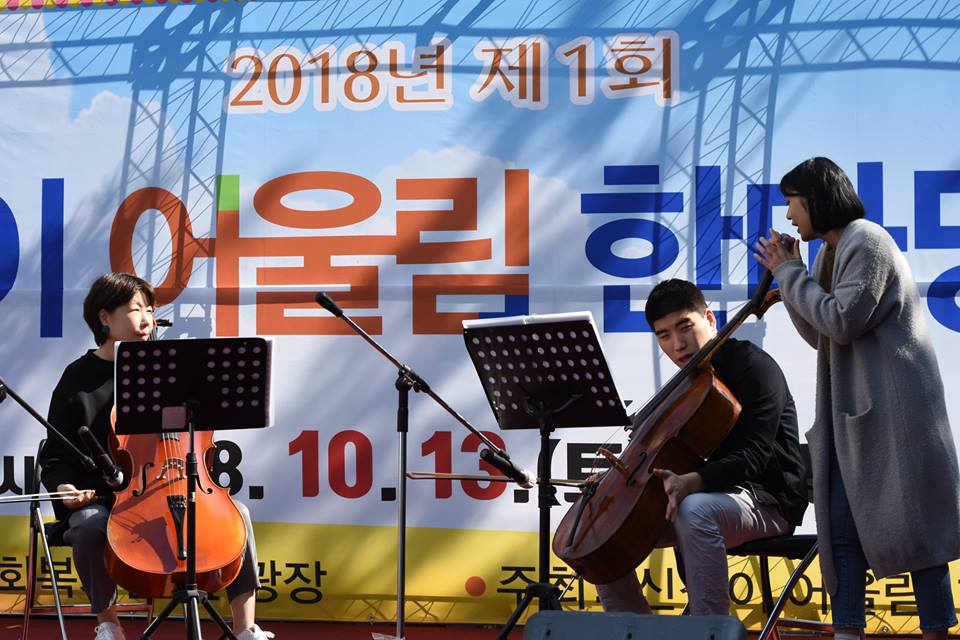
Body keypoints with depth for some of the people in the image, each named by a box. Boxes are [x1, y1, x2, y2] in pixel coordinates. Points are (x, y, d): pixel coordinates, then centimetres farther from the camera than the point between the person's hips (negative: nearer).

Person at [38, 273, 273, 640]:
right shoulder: (78, 379, 2)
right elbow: (56, 458, 3)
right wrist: (64, 486, -16)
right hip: (101, 498, -3)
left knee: (236, 514, -20)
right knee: (90, 529, -36)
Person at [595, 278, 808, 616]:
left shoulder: (754, 366, -13)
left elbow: (753, 455, -24)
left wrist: (692, 481, -41)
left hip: (766, 500, -8)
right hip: (717, 496, 8)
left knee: (694, 509, -40)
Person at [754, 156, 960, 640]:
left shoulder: (866, 241, -10)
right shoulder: (831, 252, 16)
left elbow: (842, 322, -19)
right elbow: (819, 335, 16)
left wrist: (790, 274, -9)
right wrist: (787, 277, 8)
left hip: (892, 405, -9)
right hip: (854, 409, 9)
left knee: (911, 524, -6)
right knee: (843, 525, 5)